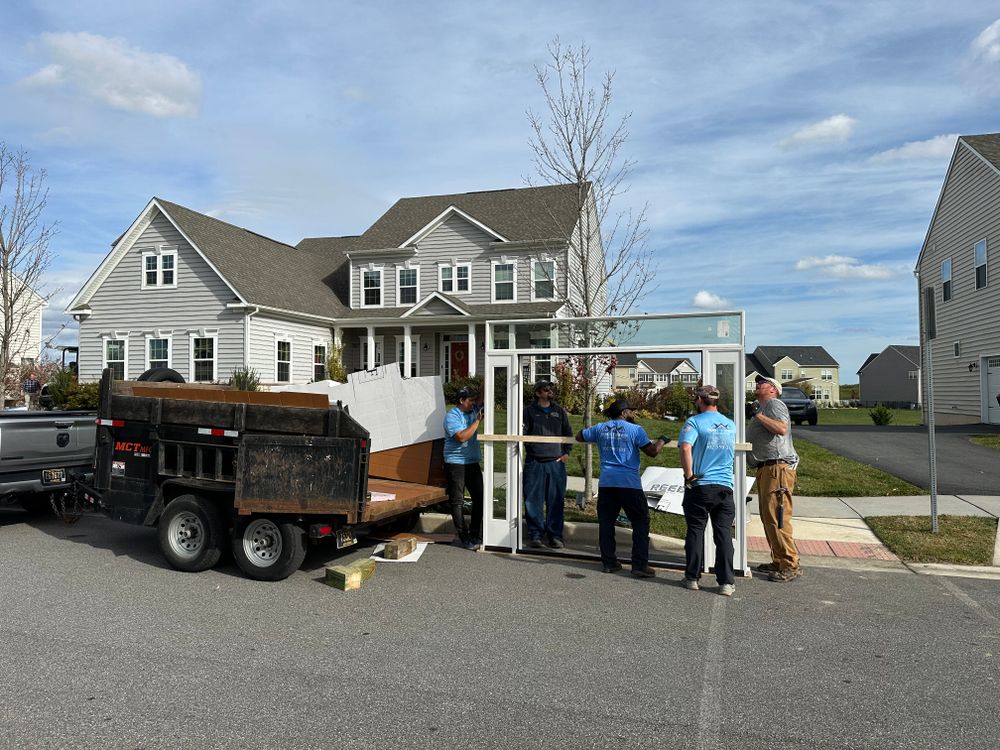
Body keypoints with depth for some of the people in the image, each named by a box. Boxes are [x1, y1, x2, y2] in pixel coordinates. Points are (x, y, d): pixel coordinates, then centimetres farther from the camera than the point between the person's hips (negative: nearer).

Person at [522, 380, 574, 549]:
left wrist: (567, 452, 10)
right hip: (534, 462, -2)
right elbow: (523, 432, 4)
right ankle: (535, 533, 10)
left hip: (556, 463, 2)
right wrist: (524, 445, -13)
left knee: (556, 500, 2)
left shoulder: (559, 411, 14)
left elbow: (568, 433, 19)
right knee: (533, 500, 0)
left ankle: (555, 534, 11)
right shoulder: (530, 411, 6)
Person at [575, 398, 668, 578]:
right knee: (640, 522, 5)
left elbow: (579, 437, 23)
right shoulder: (635, 430, -3)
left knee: (606, 522, 11)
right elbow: (652, 452, -5)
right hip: (629, 483, -4)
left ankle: (609, 562, 15)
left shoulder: (600, 428, 10)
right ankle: (640, 565, 1)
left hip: (606, 483, 4)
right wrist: (662, 441, 15)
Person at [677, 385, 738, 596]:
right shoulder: (731, 425, 11)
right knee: (724, 534, 6)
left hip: (699, 486, -4)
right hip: (725, 487, 4)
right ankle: (726, 582, 7)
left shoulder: (695, 422, -8)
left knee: (695, 531, 7)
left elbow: (685, 447, -23)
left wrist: (689, 475, -15)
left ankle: (692, 578, 14)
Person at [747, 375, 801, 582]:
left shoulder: (774, 404, -4)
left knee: (776, 518, -12)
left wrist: (758, 415, -18)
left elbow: (782, 428, -23)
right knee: (767, 518, 14)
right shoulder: (761, 408, 26)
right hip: (765, 469, 11)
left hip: (777, 468, -11)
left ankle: (791, 566, -8)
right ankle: (778, 562, 22)